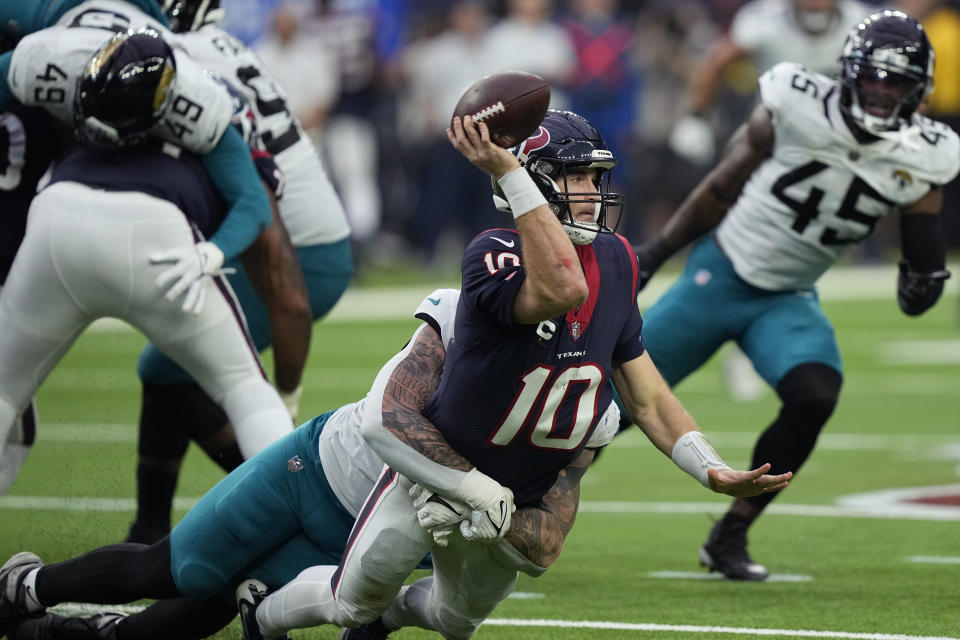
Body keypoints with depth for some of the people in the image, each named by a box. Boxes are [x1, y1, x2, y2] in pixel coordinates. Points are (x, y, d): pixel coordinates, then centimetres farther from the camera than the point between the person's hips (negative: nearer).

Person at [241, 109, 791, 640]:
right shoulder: (495, 256, -30)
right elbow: (560, 290, -54)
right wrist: (506, 170, -56)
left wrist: (715, 472, -14)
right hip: (432, 475, -6)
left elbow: (648, 399, -3)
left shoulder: (615, 264, -9)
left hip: (518, 501, 6)